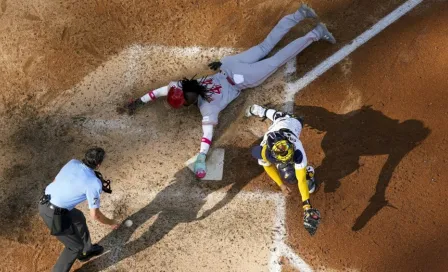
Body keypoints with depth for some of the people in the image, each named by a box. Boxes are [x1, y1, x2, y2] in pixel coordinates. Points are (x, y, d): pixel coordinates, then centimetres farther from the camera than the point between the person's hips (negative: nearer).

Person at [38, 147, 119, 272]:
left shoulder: (72, 162, 2)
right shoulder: (94, 182, -17)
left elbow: (55, 180, 13)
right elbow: (95, 214, -12)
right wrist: (111, 223, 5)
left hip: (44, 203, 8)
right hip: (54, 214, -8)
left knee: (78, 218, 32)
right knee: (75, 246, 12)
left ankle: (86, 250, 53)